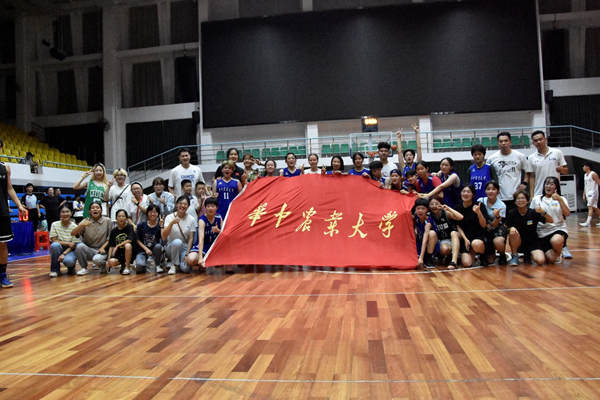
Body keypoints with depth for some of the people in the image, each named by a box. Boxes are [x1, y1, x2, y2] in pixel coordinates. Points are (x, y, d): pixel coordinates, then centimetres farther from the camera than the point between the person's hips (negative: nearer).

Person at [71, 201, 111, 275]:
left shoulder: (107, 221, 0)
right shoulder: (86, 221, 3)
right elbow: (73, 234, -9)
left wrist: (103, 248, -13)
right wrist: (81, 225, -26)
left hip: (101, 250, -2)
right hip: (88, 250, 2)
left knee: (97, 259, -34)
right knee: (79, 245, -29)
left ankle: (103, 264, 5)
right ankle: (84, 268, -8)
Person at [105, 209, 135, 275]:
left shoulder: (130, 227, -4)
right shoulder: (114, 231, 6)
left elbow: (130, 240, -17)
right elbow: (111, 246, 5)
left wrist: (117, 246, -20)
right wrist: (108, 259, -4)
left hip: (129, 253, -2)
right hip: (118, 254, 2)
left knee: (128, 245, -35)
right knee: (111, 262, -28)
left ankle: (127, 267, -17)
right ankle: (122, 265, 9)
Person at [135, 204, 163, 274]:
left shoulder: (159, 226, -1)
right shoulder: (141, 225, 1)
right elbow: (138, 240, 4)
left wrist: (161, 226, -24)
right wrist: (146, 249, -10)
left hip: (154, 252, 1)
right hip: (142, 251, -1)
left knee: (158, 246, -34)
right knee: (139, 267, -32)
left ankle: (157, 265, -10)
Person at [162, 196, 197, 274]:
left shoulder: (191, 219, -2)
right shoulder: (169, 217, -7)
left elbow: (191, 238, -2)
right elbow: (163, 237, -17)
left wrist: (187, 253, -13)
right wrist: (171, 223, -29)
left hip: (184, 247, 1)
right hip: (171, 246, -1)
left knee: (185, 269, -25)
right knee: (177, 242, -37)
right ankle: (173, 265, -13)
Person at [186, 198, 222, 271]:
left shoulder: (219, 218, -5)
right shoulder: (202, 220, -20)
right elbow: (201, 239, -34)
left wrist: (218, 231, -23)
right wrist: (200, 257, -45)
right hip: (202, 246, -5)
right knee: (191, 260, -32)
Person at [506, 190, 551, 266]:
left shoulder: (533, 213, -10)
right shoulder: (512, 213, -9)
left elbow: (551, 220, -10)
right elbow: (507, 228, -7)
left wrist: (543, 212, -29)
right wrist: (511, 228, -31)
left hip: (532, 242, 0)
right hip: (518, 243, 0)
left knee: (540, 261, -24)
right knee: (513, 233, -33)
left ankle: (527, 254, 13)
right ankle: (514, 256, -10)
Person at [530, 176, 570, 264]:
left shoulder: (561, 199, 9)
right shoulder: (536, 199, 9)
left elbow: (567, 214, -8)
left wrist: (560, 200, -17)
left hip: (558, 229, -1)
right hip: (542, 231, 1)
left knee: (556, 241, -39)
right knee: (550, 259, -15)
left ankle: (558, 253, -1)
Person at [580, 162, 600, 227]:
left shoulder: (593, 174, -10)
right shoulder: (585, 175, 15)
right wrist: (584, 195, 18)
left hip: (593, 193, -9)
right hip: (587, 193, 9)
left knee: (590, 207, -15)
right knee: (594, 208, 13)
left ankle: (588, 222, -20)